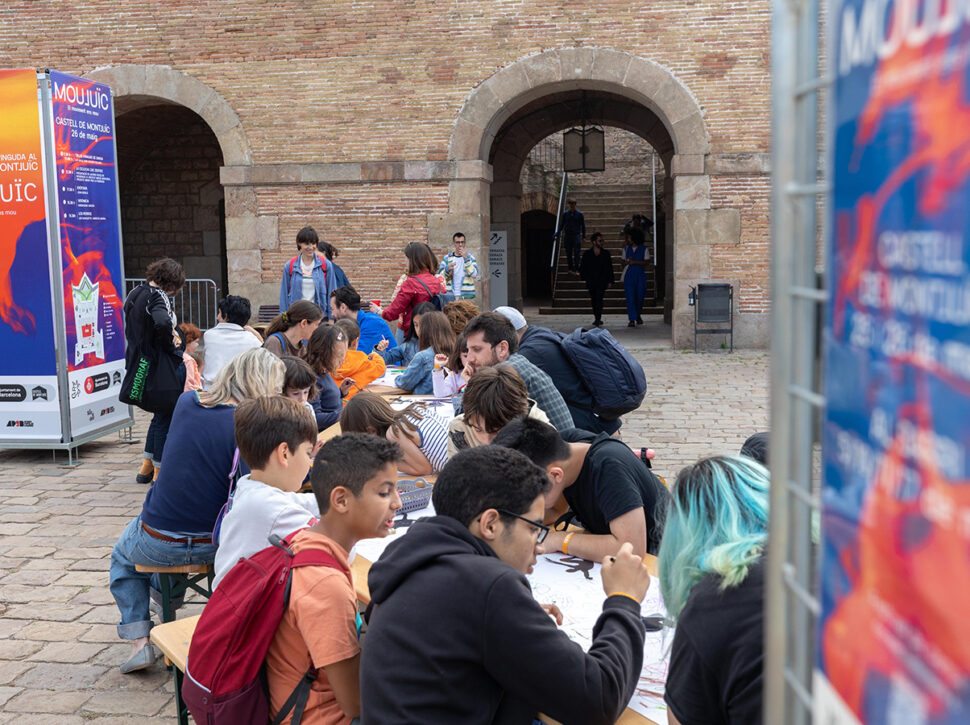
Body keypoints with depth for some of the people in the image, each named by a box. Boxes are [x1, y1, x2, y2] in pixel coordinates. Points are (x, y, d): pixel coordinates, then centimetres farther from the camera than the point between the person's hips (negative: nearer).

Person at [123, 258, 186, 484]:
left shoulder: (134, 293, 10)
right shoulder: (158, 296, -19)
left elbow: (131, 328, 19)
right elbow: (162, 322, -39)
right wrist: (171, 344, -21)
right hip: (161, 364, -9)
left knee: (160, 414, 22)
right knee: (165, 417, 4)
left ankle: (146, 467, 27)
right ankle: (159, 472, 11)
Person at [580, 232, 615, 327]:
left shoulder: (606, 253, 6)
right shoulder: (587, 254, 5)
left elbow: (610, 268, 7)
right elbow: (582, 268, 9)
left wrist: (610, 281, 2)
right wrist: (585, 278, -3)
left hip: (602, 281, -2)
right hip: (591, 282, 2)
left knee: (599, 299, -16)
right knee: (594, 301, 8)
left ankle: (597, 319, -20)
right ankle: (597, 318, 20)